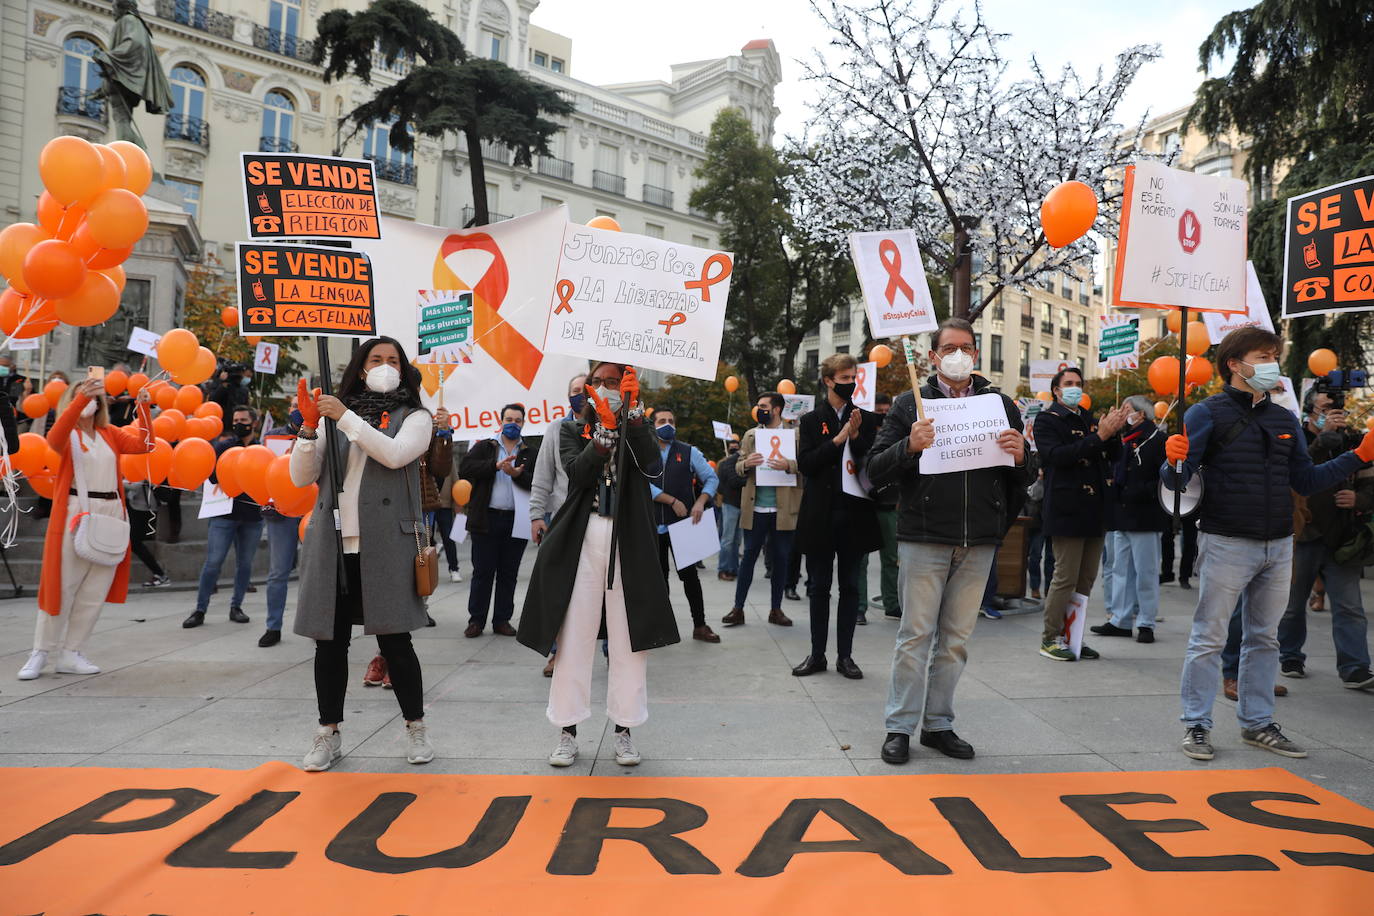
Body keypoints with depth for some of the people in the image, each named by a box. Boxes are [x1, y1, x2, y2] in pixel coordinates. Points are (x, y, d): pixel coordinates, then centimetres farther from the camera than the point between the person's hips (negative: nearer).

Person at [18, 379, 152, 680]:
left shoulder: (111, 434, 13)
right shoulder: (69, 435, 0)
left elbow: (143, 444, 2)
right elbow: (55, 437, -23)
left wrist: (143, 408, -9)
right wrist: (82, 396, -35)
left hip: (110, 514, 4)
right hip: (75, 513, -4)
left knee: (95, 590, 7)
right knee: (62, 586, 1)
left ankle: (71, 654, 16)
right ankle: (40, 653, 14)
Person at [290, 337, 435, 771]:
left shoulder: (414, 417, 8)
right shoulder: (335, 416, 14)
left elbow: (395, 454, -13)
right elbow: (301, 477, 8)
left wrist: (346, 417, -13)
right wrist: (309, 426, -5)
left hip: (385, 546, -3)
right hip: (332, 544, 3)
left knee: (395, 641, 0)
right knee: (329, 641, 7)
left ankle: (415, 727, 17)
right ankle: (328, 734, 22)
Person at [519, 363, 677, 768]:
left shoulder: (636, 430, 10)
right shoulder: (572, 431, 12)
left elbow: (652, 466, -12)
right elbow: (577, 471, -8)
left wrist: (632, 409, -15)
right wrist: (606, 428, -16)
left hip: (628, 540, 0)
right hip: (581, 539, 0)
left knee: (628, 638, 3)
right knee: (573, 637, 1)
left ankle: (623, 731, 15)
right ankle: (568, 731, 12)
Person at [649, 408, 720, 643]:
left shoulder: (689, 452, 5)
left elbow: (711, 478, 5)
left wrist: (700, 502, -12)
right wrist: (673, 501, -14)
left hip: (682, 524, -1)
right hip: (653, 524, 1)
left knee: (689, 574, 2)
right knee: (658, 576, 10)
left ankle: (700, 625, 10)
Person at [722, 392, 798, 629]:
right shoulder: (750, 436, 14)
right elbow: (736, 468, 11)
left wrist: (788, 465, -24)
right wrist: (746, 463, -12)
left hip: (783, 510, -1)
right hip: (755, 509, 2)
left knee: (781, 559, 7)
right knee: (749, 556, 4)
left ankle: (776, 610, 17)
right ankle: (738, 608, 7)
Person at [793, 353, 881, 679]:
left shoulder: (866, 420, 7)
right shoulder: (811, 421, 5)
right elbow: (805, 463, -8)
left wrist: (857, 436, -12)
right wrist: (838, 440, -14)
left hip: (854, 514, 1)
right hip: (821, 515, -1)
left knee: (850, 586, 6)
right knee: (820, 586, 7)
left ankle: (845, 655, 16)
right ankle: (817, 654, 17)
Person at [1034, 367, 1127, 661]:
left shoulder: (1090, 420, 19)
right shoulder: (1047, 420, -2)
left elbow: (1113, 455, 12)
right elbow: (1057, 455, -19)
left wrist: (1113, 431, -8)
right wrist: (1099, 436, -23)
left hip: (1093, 510, 7)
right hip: (1066, 510, -7)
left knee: (1087, 578, 10)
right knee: (1066, 578, -6)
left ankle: (1071, 635, 19)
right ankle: (1050, 639, 3)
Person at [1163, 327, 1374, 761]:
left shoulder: (1285, 420, 13)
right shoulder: (1207, 414, -7)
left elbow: (1306, 480, 15)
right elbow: (1178, 480, -11)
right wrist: (1174, 462, -33)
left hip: (1278, 546, 6)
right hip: (1227, 545, -6)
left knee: (1264, 638, 14)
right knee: (1209, 638, -1)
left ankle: (1257, 722, 26)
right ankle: (1196, 725, 9)